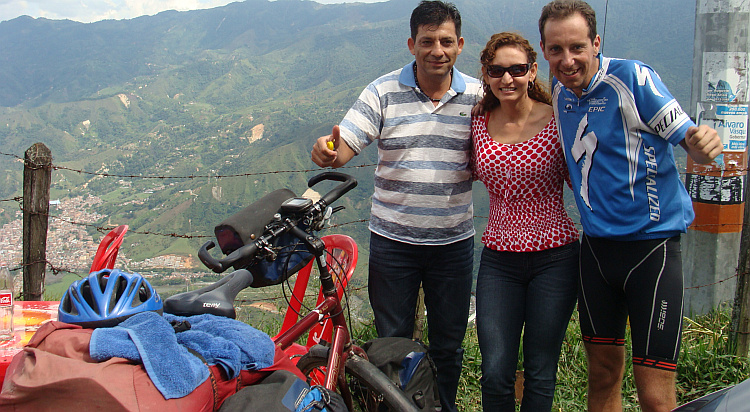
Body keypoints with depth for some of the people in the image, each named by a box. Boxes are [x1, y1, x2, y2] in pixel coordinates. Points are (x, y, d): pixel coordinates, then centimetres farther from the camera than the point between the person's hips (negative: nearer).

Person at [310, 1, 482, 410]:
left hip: (454, 242, 1)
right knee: (393, 343, 12)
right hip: (393, 240, -1)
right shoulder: (383, 92, -6)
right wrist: (326, 151, -35)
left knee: (448, 346, 15)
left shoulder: (476, 95, -1)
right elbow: (344, 147, -13)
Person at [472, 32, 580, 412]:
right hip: (498, 261, 3)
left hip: (553, 258, -2)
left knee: (540, 376, 7)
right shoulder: (480, 126, 4)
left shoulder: (556, 121, -6)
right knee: (495, 374, -1)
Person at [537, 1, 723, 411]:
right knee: (603, 376, 15)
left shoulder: (632, 78, -12)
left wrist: (704, 144, -34)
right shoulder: (560, 91, 7)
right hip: (596, 244, 6)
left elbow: (689, 138, -11)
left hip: (651, 244, -6)